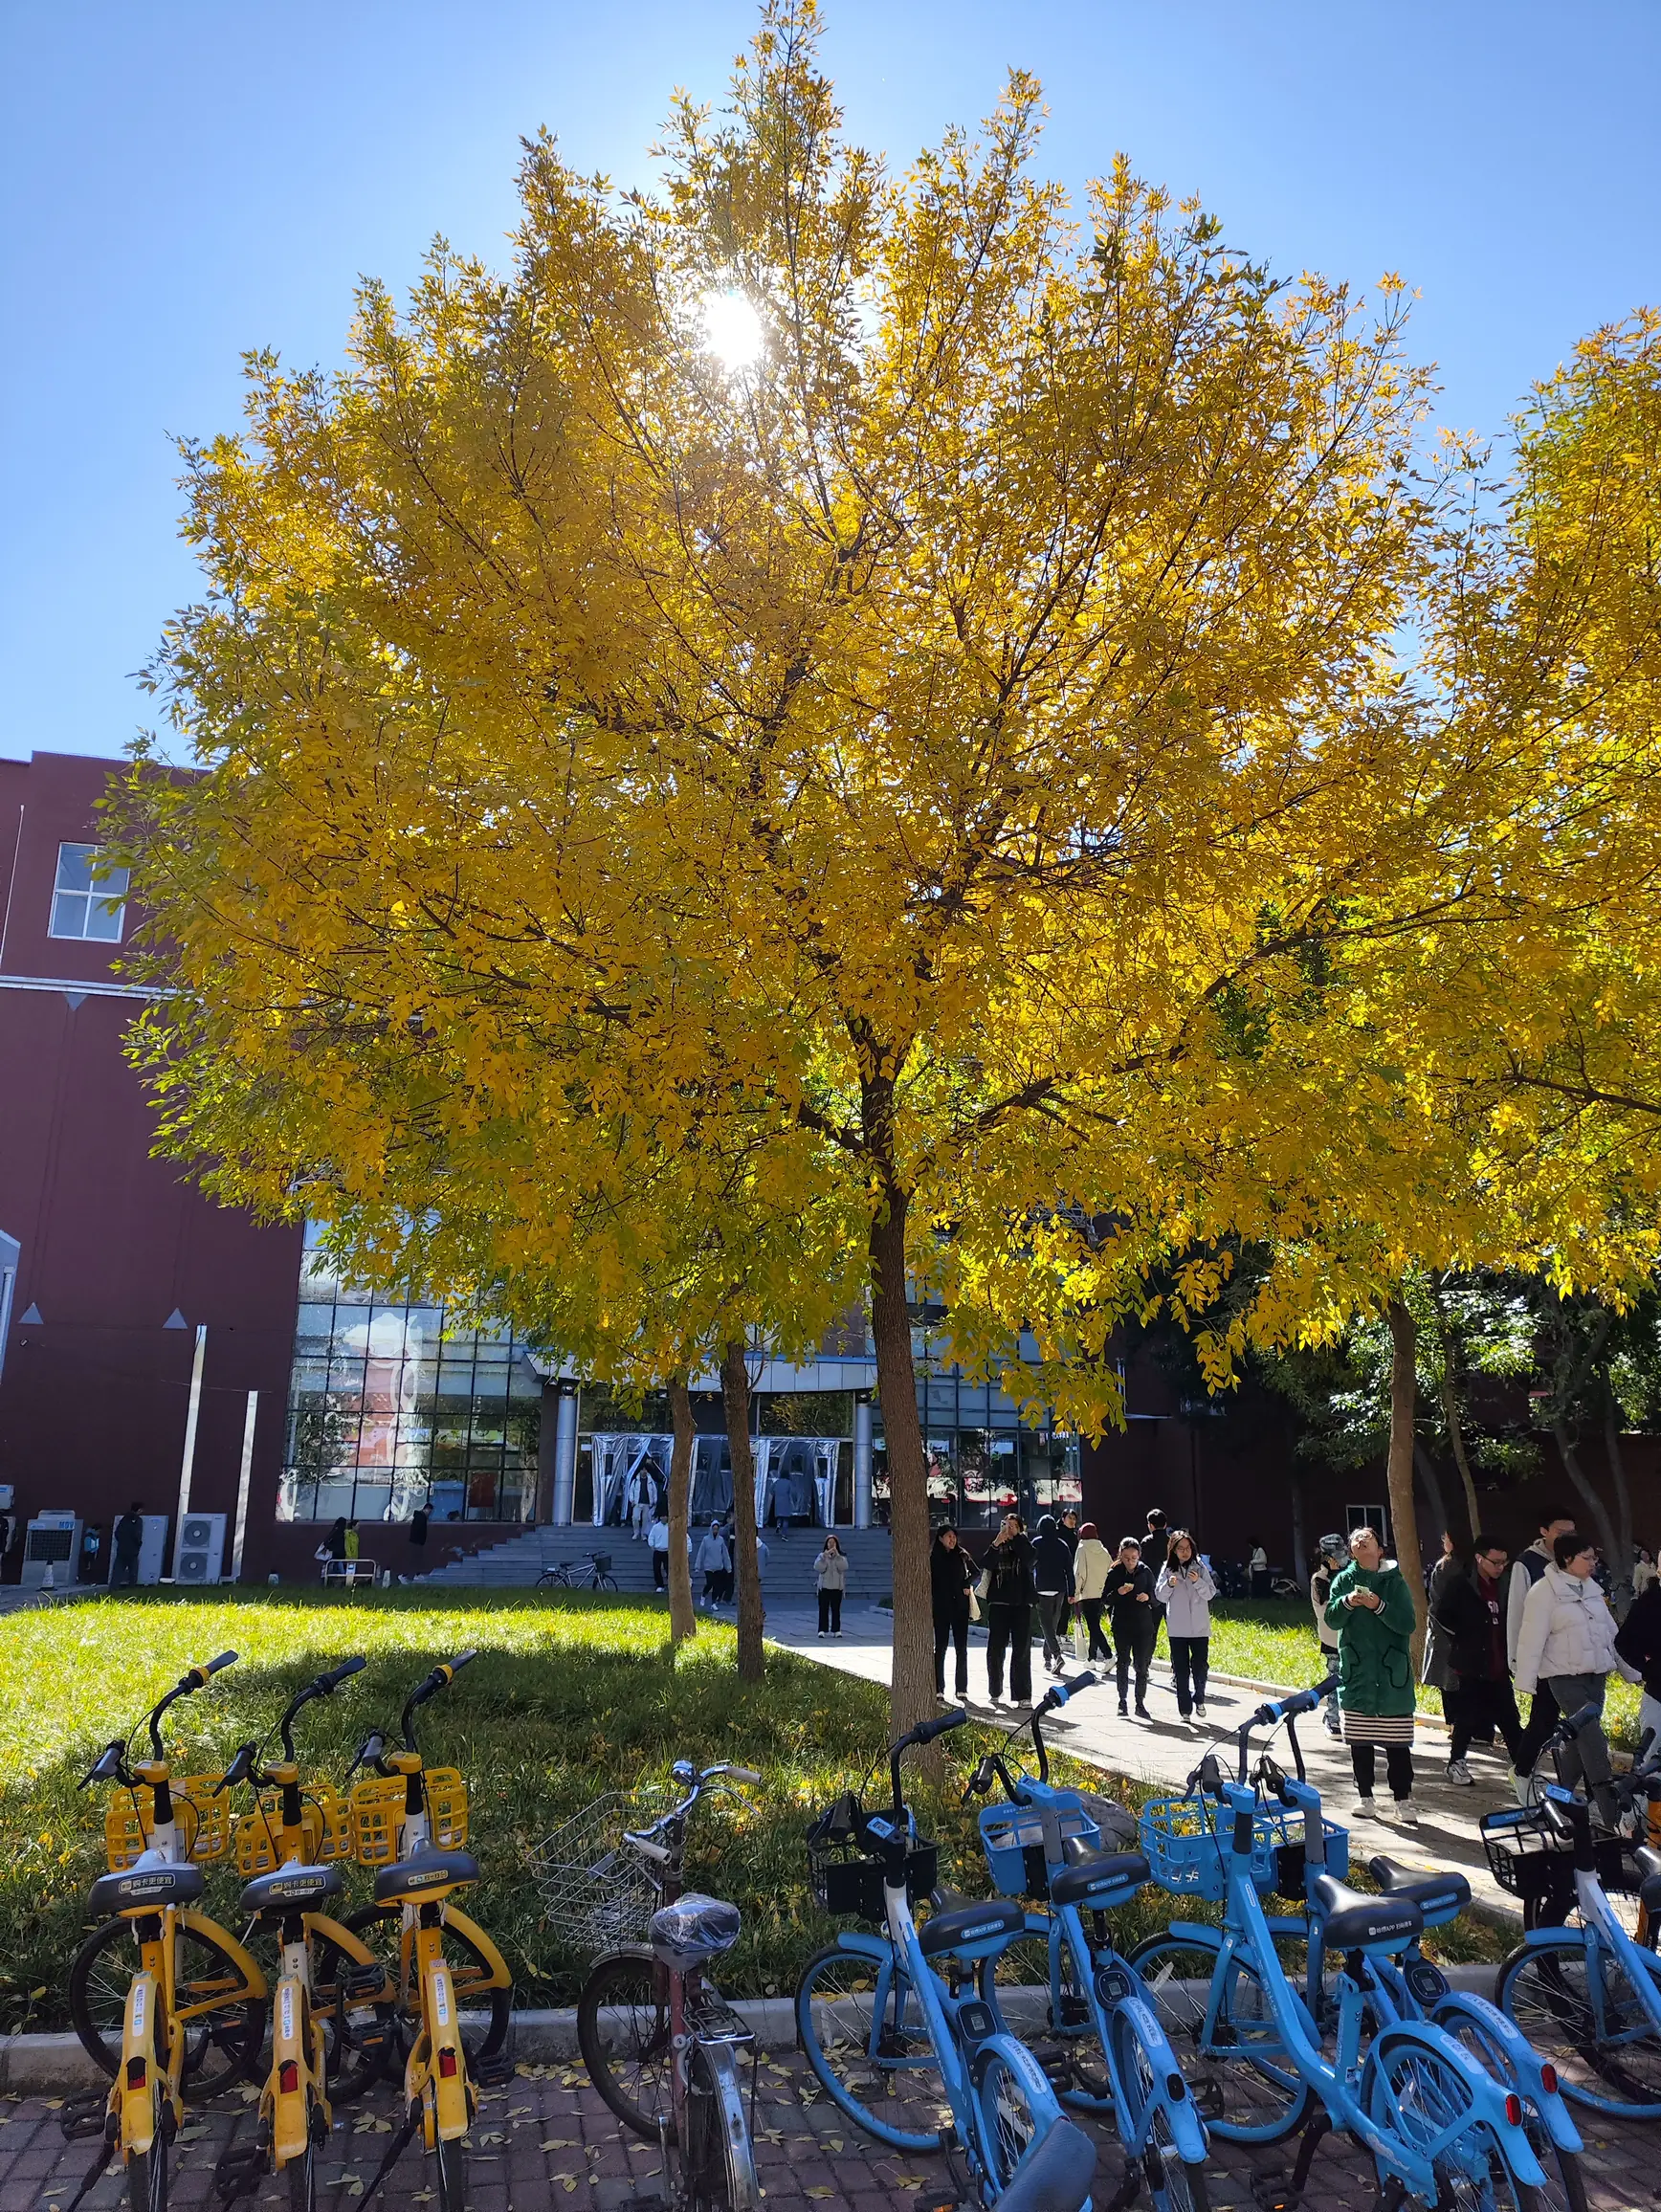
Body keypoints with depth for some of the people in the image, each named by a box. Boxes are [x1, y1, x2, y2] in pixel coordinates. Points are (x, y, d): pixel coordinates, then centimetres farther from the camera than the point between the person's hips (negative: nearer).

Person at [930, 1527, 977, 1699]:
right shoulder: (933, 1557, -1)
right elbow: (929, 1582, -3)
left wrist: (967, 1584, 3)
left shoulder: (962, 1555, 7)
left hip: (960, 1606, 3)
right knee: (940, 1647, 1)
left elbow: (976, 1573, 20)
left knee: (962, 1648, 4)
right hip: (941, 1608, -3)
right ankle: (938, 1689, 5)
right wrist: (930, 1605, -10)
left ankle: (962, 1688, 11)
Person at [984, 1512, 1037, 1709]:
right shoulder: (997, 1546, 9)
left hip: (1022, 1603, -1)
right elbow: (987, 1565, -8)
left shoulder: (1023, 1544, 6)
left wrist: (1016, 1536, -20)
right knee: (996, 1648, 4)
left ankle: (1023, 1695, -3)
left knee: (1022, 1649, -4)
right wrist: (996, 1545, -22)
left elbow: (1029, 1557, -15)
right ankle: (995, 1692, 18)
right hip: (999, 1603, 1)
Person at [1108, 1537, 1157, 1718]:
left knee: (1142, 1665, 2)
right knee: (1123, 1663, 6)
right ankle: (1122, 1702, 16)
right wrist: (1118, 1592, -20)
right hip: (1121, 1626, -1)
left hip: (1143, 1625, 1)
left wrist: (1148, 1597, -16)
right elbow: (1106, 1600, -2)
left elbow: (1156, 1597, 6)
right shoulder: (1114, 1574, -3)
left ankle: (1140, 1703, 11)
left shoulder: (1145, 1573, 0)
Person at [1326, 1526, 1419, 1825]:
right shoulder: (1344, 1580, 6)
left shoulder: (1395, 1580, 1)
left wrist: (1379, 1606, -21)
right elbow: (1333, 1619, -4)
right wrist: (1347, 1603, -24)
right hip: (1356, 1672, 2)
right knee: (1359, 1741, 7)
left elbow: (1407, 1624, -6)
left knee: (1397, 1743, -1)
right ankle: (1364, 1797, 17)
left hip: (1392, 1673, -2)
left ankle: (1403, 1801, 9)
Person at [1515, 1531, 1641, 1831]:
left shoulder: (1592, 1588, 12)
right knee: (1594, 1742, -13)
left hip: (1596, 1675, 7)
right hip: (1565, 1678, -7)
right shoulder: (1544, 1591, -10)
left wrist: (1632, 1671, 17)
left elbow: (1611, 1633, 18)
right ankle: (1613, 1817, -12)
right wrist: (1526, 1682, -15)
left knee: (1579, 1740, 10)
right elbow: (1532, 1638, -12)